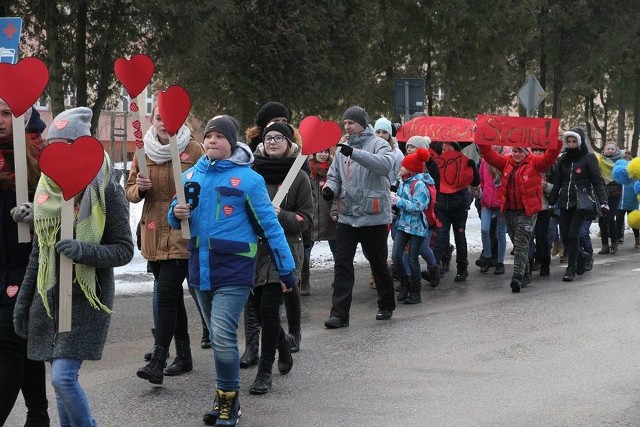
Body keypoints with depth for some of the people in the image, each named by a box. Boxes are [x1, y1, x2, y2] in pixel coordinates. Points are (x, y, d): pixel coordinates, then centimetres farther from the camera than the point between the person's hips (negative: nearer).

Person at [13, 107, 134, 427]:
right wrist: (23, 301, 15)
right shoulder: (47, 189, 8)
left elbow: (124, 250, -8)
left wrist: (85, 251, -25)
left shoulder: (105, 191, -8)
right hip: (49, 297, 5)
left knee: (63, 378, -14)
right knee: (62, 379, 8)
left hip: (87, 297, -5)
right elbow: (37, 253, 16)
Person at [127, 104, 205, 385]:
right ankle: (183, 356, 24)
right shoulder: (144, 151, 8)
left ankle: (157, 362, -15)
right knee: (172, 295, 13)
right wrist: (139, 188, -9)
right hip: (154, 234, 5)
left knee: (166, 294, -14)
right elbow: (129, 190, 12)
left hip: (183, 233, -5)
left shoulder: (193, 150, -4)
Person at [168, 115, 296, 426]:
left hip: (233, 269, -5)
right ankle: (223, 397, 26)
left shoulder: (248, 178, -7)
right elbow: (175, 219, 15)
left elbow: (269, 225, -4)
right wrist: (176, 213, -10)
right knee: (217, 337, 14)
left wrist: (286, 270, -3)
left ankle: (228, 401, 2)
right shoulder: (191, 176, 7)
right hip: (200, 267, 5)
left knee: (223, 336, -15)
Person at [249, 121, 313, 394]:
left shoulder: (299, 177, 0)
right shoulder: (252, 173, 6)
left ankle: (265, 372, -4)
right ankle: (284, 341, 42)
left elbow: (306, 219, -1)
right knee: (257, 307, 10)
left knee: (269, 307, -13)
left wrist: (281, 216, -17)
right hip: (253, 248, 4)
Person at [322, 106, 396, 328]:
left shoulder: (378, 144, -7)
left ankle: (386, 306, 29)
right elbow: (334, 175, 18)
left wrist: (355, 153, -37)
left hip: (373, 217, -5)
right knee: (342, 264, -4)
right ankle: (339, 313, -4)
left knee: (379, 263, 10)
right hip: (347, 216, 5)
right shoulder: (342, 149, 11)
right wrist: (330, 188, -6)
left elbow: (385, 164, -28)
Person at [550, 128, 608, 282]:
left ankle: (571, 269, -5)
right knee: (565, 237, 1)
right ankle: (584, 258, 25)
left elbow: (597, 182, -4)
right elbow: (557, 183, 16)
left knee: (573, 235, -13)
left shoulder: (589, 158, -1)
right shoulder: (562, 160, 12)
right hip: (565, 204, 5)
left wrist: (603, 201, -13)